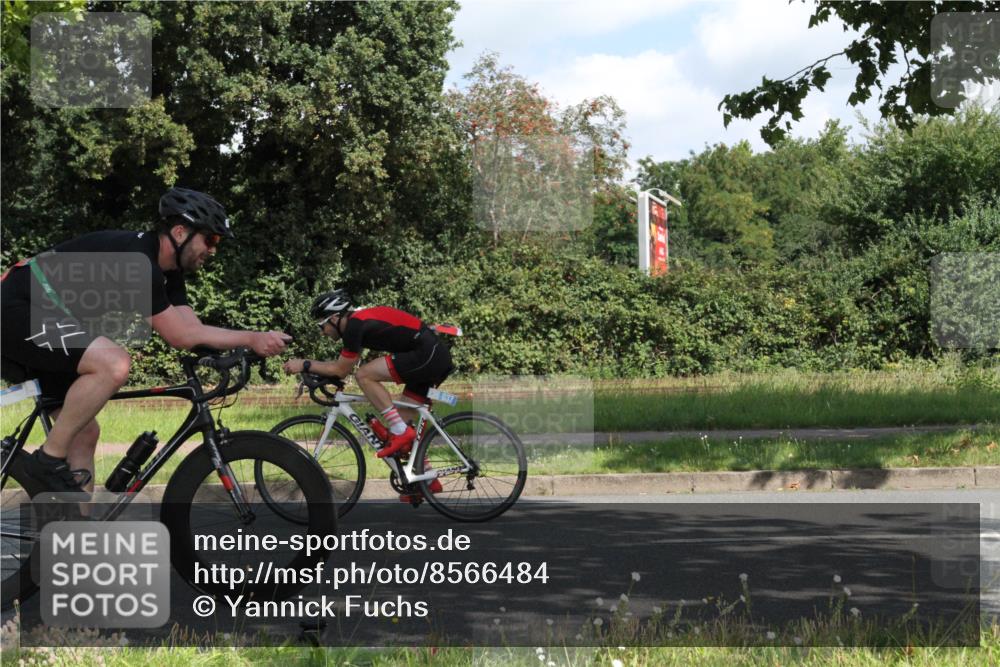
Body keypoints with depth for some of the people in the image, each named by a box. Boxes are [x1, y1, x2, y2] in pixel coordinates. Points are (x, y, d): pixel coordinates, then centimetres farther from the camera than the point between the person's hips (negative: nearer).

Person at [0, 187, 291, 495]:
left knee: (85, 433, 7)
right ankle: (49, 459, -15)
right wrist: (251, 338, -19)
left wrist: (257, 340, -8)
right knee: (114, 364, -30)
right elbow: (180, 336, -21)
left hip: (34, 315, 11)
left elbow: (193, 330, 4)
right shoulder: (136, 260, -24)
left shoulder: (165, 269, 6)